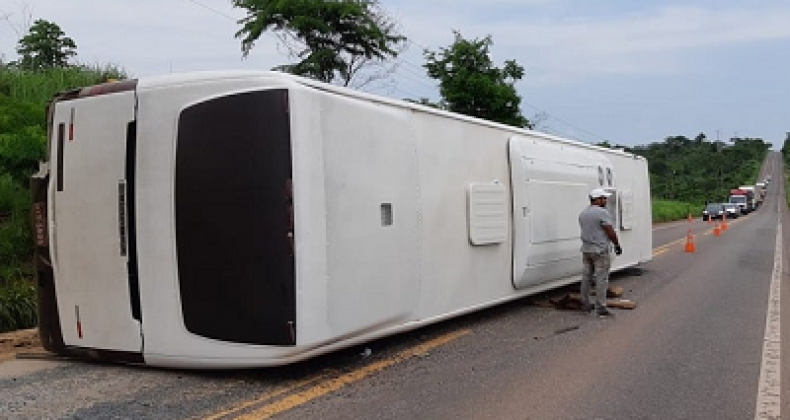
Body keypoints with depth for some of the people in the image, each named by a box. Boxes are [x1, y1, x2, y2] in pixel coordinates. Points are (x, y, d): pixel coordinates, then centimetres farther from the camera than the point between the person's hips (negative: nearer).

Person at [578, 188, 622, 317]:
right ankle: (601, 308, -5)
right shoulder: (602, 212, -14)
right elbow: (611, 232, -14)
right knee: (601, 279, -5)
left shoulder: (582, 214, 11)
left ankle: (585, 304, 20)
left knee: (586, 277, 13)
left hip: (586, 250, 8)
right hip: (600, 251, -8)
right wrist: (617, 245, -2)